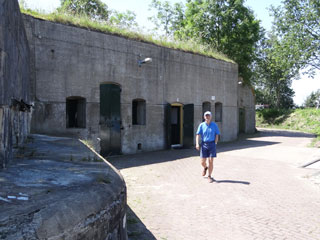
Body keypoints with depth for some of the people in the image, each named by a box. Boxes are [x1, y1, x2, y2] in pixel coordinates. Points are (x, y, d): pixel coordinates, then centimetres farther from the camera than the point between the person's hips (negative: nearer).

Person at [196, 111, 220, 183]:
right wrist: (197, 144, -14)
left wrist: (215, 143, -2)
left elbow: (217, 135, 6)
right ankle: (205, 168, 40)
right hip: (204, 144, 1)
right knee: (203, 162, 4)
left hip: (212, 144, 0)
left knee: (211, 161, -3)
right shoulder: (201, 125, 1)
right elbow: (198, 135, -3)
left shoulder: (214, 125, 1)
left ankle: (209, 176, 12)